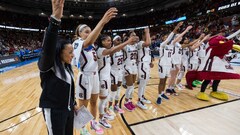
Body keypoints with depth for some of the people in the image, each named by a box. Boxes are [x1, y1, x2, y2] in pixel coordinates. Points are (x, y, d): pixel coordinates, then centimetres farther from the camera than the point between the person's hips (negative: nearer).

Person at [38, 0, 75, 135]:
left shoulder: (67, 66, 1)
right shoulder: (48, 66, -18)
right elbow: (48, 48, -39)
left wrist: (74, 104, 15)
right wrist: (55, 19, -49)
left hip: (69, 109, 6)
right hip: (54, 111, -6)